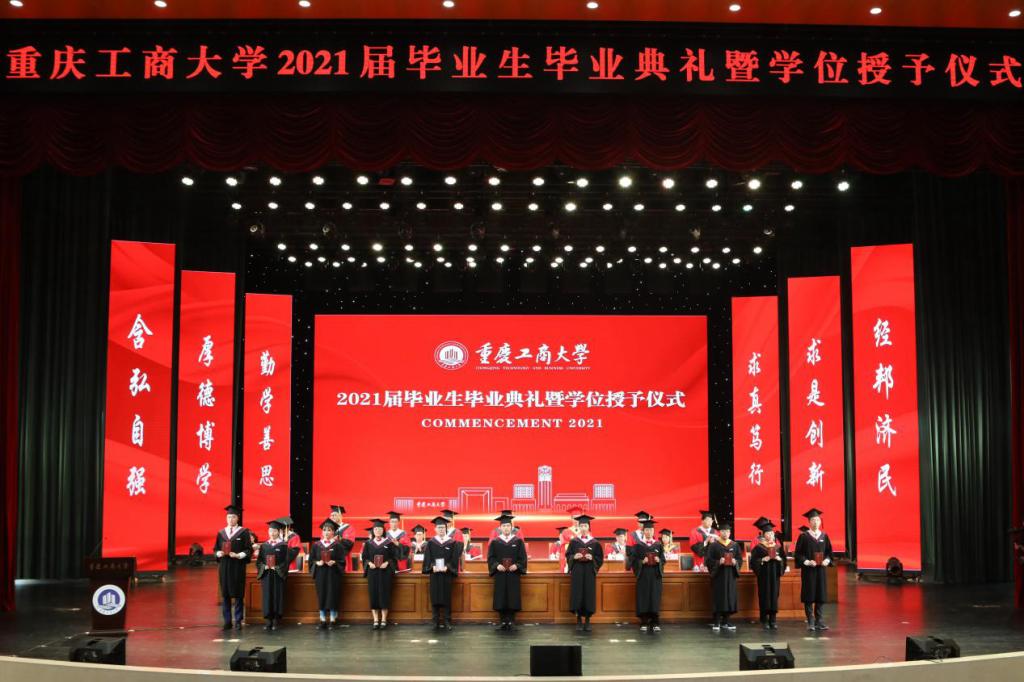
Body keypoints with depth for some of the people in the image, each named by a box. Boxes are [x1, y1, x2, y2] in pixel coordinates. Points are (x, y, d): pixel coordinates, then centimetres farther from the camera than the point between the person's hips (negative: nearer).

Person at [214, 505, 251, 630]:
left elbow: (249, 549, -2)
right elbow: (215, 549, 13)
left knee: (238, 594, 0)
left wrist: (238, 555, -17)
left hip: (237, 567, -3)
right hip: (224, 567, 3)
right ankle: (227, 621, 10)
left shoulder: (243, 532, 0)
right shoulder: (221, 533, 11)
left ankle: (238, 621, 6)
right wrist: (219, 553, -8)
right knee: (225, 594, 4)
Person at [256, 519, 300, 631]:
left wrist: (277, 567, -15)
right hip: (266, 574, 3)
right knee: (267, 596, 1)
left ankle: (276, 620, 3)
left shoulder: (284, 545, 1)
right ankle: (269, 620, 5)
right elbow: (259, 560, 9)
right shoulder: (264, 546, 12)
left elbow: (287, 560, -5)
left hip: (278, 574, -3)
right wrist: (264, 566, -10)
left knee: (278, 596, -2)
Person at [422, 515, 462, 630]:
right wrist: (433, 566, -16)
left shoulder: (452, 542, 3)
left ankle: (447, 622, 5)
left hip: (447, 573, -1)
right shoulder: (431, 543, 6)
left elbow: (454, 558, -2)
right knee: (435, 598, 1)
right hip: (434, 573, 1)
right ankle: (436, 622, 6)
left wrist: (447, 567, -16)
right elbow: (427, 558, 1)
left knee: (446, 598, 0)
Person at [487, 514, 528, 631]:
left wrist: (517, 565, -14)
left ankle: (511, 621, 6)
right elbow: (490, 558, 3)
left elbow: (522, 557, 3)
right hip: (500, 574, 1)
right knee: (501, 598, 0)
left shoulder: (518, 541, 5)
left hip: (513, 574, -1)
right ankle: (503, 621, 7)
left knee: (513, 598, -1)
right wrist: (497, 565, -15)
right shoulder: (494, 542, 7)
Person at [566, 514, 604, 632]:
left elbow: (600, 558, 5)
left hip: (589, 572, 0)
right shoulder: (574, 541, 6)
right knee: (577, 594, -2)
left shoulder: (595, 542, 4)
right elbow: (568, 556, 6)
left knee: (589, 595, -1)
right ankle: (579, 621, 5)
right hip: (577, 572, 0)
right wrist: (574, 557, -13)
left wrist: (592, 558, -13)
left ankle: (587, 621, 8)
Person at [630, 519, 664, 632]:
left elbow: (663, 560, 9)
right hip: (643, 575, -1)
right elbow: (632, 560, -1)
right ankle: (644, 622, 3)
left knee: (655, 598, -2)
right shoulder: (638, 545, 4)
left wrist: (658, 560, -12)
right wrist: (642, 562, -17)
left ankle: (655, 623, 3)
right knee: (643, 598, -3)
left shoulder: (658, 545, 10)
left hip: (655, 575, 1)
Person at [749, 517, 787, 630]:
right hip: (764, 574, -3)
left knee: (774, 596, 4)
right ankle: (764, 620, 5)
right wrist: (763, 559, -20)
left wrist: (779, 559, -10)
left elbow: (784, 559, 10)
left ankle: (772, 620, 10)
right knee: (765, 596, -2)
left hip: (775, 574, 3)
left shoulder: (778, 546, 8)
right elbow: (753, 560, -6)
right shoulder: (759, 547, -3)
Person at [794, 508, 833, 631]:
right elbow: (797, 554, -4)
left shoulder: (824, 536, 9)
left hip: (821, 569, 3)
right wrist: (807, 562, -17)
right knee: (809, 597, 0)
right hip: (808, 570, -3)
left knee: (821, 596, 4)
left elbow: (829, 552, 13)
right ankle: (810, 622, 6)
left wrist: (827, 560, -7)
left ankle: (819, 622, 9)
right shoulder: (803, 536, -3)